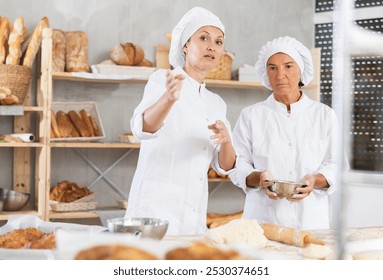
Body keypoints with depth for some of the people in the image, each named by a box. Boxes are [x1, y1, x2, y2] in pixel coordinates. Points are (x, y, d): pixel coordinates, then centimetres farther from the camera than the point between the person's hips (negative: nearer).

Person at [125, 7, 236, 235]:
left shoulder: (217, 104, 14)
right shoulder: (162, 80, -3)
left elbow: (225, 166, 10)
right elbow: (142, 127, -22)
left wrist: (226, 140, -12)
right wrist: (169, 97, -42)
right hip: (156, 207, -6)